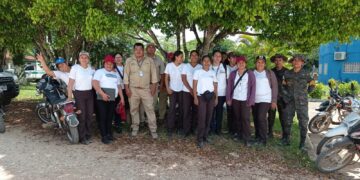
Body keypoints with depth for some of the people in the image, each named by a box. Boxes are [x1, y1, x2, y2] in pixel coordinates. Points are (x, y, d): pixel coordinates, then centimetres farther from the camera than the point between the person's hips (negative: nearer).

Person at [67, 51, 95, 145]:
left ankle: (88, 135, 22)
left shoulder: (91, 68, 7)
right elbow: (70, 83, -9)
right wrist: (69, 96, -14)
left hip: (90, 93, 5)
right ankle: (82, 138, 7)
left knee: (89, 115, 8)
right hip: (79, 94, -5)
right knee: (82, 116, -3)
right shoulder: (75, 68, -6)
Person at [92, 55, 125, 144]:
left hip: (112, 99, 5)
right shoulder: (99, 71, 2)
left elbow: (119, 86, 23)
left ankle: (109, 134, 19)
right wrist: (102, 94, -22)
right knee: (103, 117, -4)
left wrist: (122, 97, 14)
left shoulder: (115, 74, 21)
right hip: (102, 99, -5)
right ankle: (104, 136, 0)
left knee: (110, 117, 9)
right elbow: (94, 83, -12)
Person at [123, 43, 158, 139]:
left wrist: (154, 86, -2)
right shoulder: (129, 60, 3)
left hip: (146, 89, 0)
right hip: (133, 89, 1)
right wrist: (127, 88, -4)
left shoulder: (149, 60, 3)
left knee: (150, 109, -2)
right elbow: (126, 74, 2)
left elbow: (153, 74, 4)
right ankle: (135, 128, 23)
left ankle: (153, 130, 4)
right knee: (134, 109, 9)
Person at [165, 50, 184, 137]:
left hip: (182, 90, 1)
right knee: (172, 109, -2)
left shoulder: (184, 66, -5)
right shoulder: (169, 65, -4)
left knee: (182, 108, 8)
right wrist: (167, 88, -6)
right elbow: (166, 78, 2)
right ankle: (170, 129, 3)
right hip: (172, 90, -1)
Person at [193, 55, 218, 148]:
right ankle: (199, 139, 0)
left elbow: (215, 86, 14)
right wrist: (195, 98, -9)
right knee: (202, 118, -8)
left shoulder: (213, 73, 11)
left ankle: (205, 136, 19)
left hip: (211, 96, 4)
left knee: (209, 117, 6)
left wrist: (216, 98, 8)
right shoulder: (198, 72, 1)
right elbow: (194, 86, -2)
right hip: (201, 96, -4)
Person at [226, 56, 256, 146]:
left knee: (245, 118, -6)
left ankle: (247, 138, -1)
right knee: (237, 117, 10)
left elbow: (253, 86, -4)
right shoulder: (233, 73, 5)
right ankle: (238, 134, 25)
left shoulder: (250, 73, -2)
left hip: (245, 100, -3)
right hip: (235, 99, 3)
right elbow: (229, 86, 5)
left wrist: (251, 100, -10)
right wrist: (228, 98, 0)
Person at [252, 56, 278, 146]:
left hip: (265, 99, -3)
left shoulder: (270, 73, -1)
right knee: (255, 119, 8)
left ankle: (263, 139, -4)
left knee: (261, 117, -14)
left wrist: (274, 101, -6)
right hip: (254, 100, 4)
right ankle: (257, 137, 22)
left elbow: (274, 87, -1)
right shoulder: (252, 73, 4)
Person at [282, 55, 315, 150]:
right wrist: (286, 93, 8)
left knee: (303, 122, -2)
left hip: (302, 101, -2)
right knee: (288, 121, 8)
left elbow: (312, 85, 10)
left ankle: (302, 144, 7)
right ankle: (286, 139, 23)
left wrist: (304, 93, 4)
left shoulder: (306, 73, -1)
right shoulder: (287, 73, 5)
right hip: (290, 101, 2)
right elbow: (284, 85, 19)